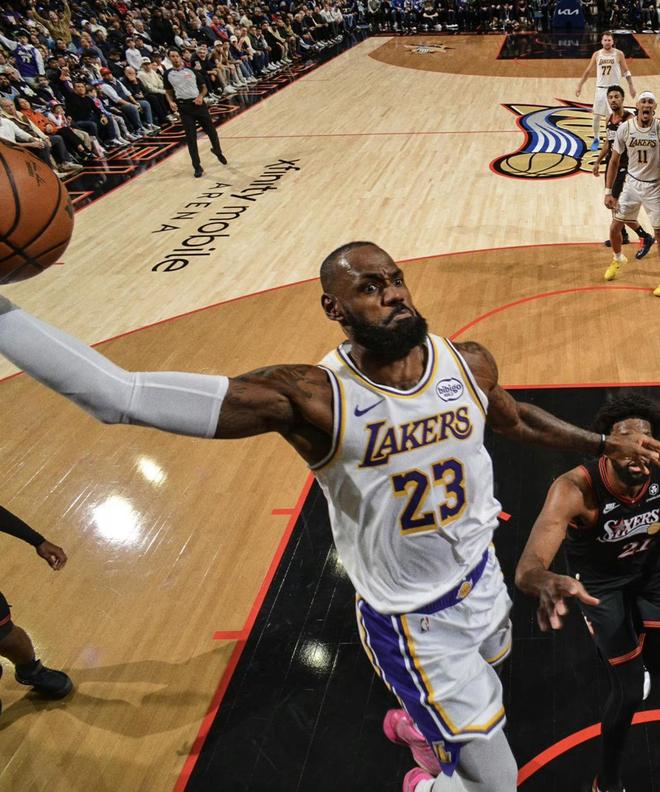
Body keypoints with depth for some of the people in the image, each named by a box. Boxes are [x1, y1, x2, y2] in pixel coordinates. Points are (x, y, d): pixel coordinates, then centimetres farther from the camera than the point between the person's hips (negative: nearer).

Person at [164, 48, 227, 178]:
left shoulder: (191, 70, 3)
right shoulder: (168, 74, 4)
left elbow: (203, 87, 7)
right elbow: (169, 92, 16)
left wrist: (200, 96, -12)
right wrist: (172, 102, -2)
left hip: (198, 103, 0)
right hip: (184, 107, 0)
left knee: (211, 130, 8)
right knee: (191, 137, -1)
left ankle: (218, 151, 37)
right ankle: (197, 167, 5)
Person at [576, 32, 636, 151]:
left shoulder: (619, 54, -4)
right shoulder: (597, 54, 2)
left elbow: (626, 71, 2)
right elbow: (588, 71, 9)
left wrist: (631, 86, -1)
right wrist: (579, 86, 7)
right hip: (601, 88, 2)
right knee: (596, 116, 3)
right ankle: (596, 139, 18)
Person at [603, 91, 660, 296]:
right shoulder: (625, 128, -9)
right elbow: (614, 161, 1)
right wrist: (608, 192, -2)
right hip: (632, 183, 2)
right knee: (615, 226, 5)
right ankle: (618, 259, 36)